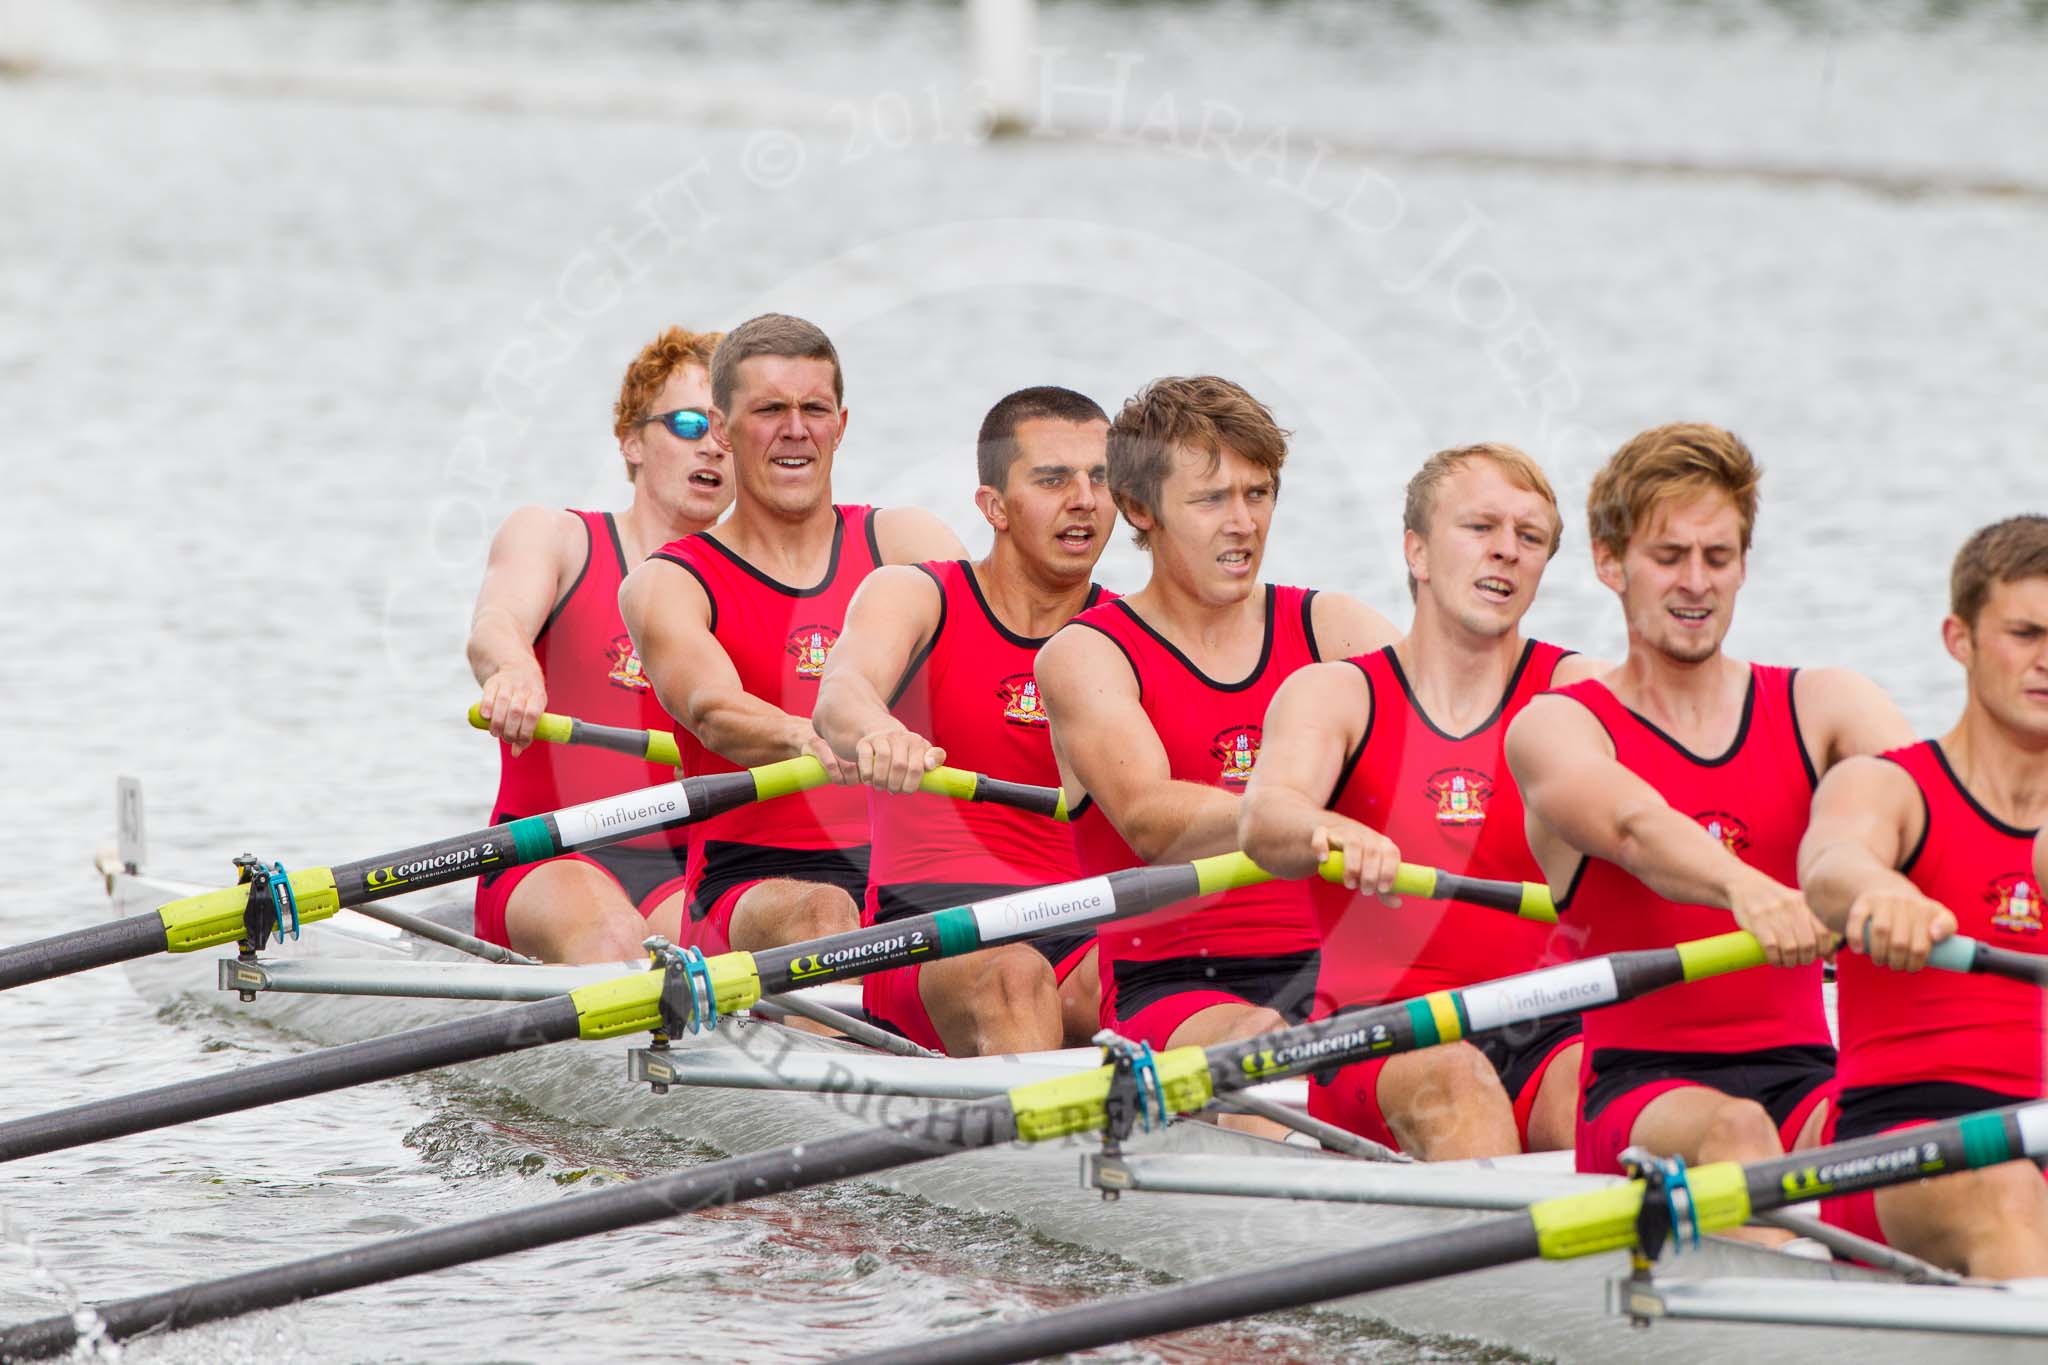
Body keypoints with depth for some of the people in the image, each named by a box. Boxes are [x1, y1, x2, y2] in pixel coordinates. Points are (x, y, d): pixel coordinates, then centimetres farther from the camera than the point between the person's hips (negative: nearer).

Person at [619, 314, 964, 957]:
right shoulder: (668, 584, 4)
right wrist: (809, 741, -42)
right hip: (744, 891, -3)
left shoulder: (901, 542, 14)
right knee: (820, 914, -37)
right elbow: (713, 710, -18)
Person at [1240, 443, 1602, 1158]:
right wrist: (1328, 832, -40)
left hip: (1545, 1039, 1)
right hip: (1377, 1042, -1)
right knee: (1452, 1079, -34)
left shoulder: (1575, 692, 10)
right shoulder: (1333, 695, 8)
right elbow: (1264, 817, -13)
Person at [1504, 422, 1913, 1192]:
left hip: (1805, 1080, 3)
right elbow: (1635, 827, -20)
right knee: (1731, 1129, -35)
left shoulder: (1820, 708, 13)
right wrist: (1742, 887, -43)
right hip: (1639, 1091, -3)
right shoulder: (1554, 729, 3)